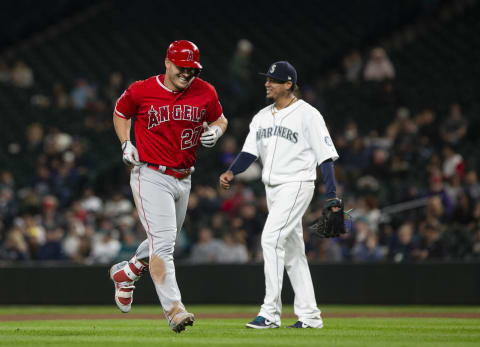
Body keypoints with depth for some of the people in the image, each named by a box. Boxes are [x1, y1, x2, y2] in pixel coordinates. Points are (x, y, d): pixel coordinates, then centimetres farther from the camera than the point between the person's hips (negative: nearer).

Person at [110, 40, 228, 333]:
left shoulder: (205, 92, 0)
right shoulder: (141, 91, -7)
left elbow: (220, 119, 17)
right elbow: (120, 113, 12)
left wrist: (216, 131, -7)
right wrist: (126, 144, -2)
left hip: (183, 180, 6)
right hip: (151, 176, -5)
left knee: (165, 241, 20)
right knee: (163, 241, -17)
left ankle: (125, 273, 46)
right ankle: (174, 309, -21)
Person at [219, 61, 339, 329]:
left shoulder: (308, 115, -9)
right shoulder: (263, 116, 13)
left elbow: (326, 156, -10)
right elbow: (250, 152, 8)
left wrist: (332, 196, -16)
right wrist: (231, 173, -12)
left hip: (297, 185, -8)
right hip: (273, 187, 8)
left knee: (271, 239, -19)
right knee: (292, 250, 10)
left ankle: (271, 313, -18)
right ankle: (309, 315, 15)